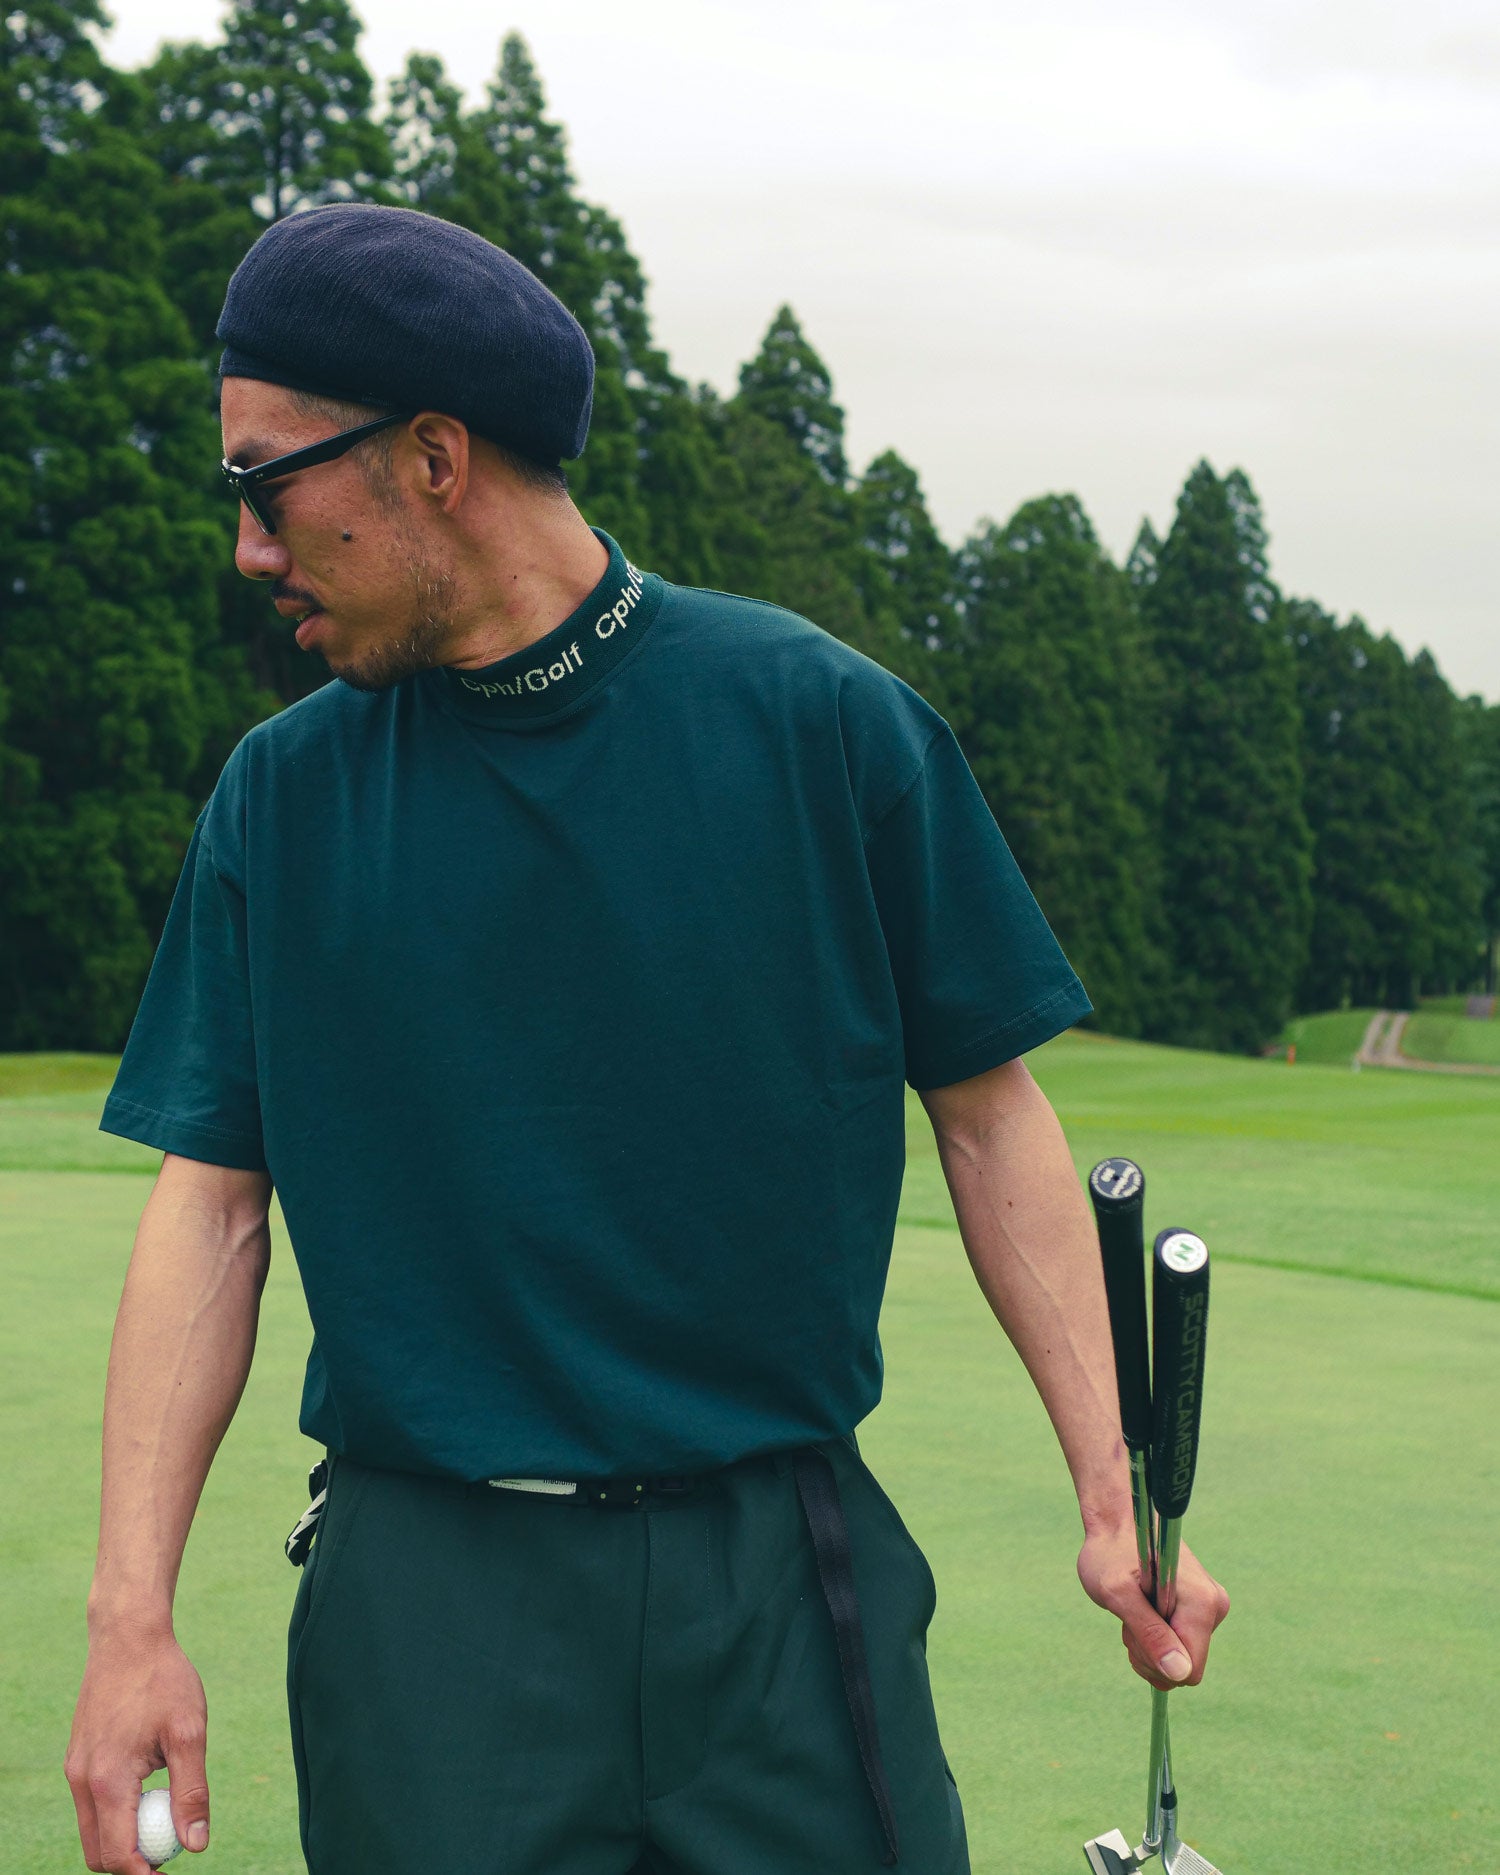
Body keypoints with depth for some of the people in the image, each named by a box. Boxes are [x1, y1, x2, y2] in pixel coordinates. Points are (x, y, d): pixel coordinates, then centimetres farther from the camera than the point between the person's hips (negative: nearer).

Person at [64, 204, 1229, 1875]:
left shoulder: (824, 720, -3)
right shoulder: (280, 797, 3)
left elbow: (988, 1112, 0)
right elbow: (212, 1199, 3)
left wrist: (1110, 1501, -4)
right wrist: (133, 1614, -4)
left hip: (782, 1572, -1)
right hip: (425, 1601, 1)